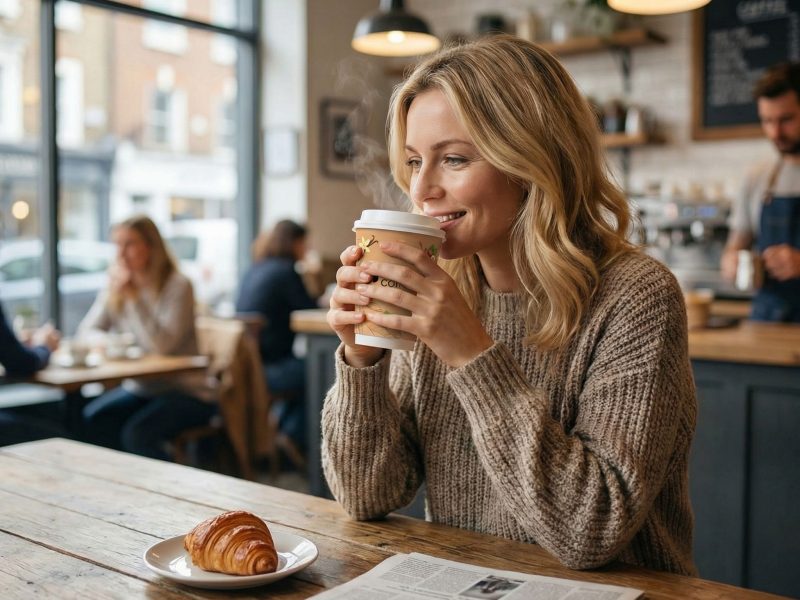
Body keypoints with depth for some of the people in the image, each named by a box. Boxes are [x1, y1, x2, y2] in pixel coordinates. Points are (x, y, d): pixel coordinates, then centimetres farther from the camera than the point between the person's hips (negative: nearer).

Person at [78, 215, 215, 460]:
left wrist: (133, 295, -26)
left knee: (137, 433, -29)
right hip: (139, 388, 6)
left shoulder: (178, 286, -14)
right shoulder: (116, 285, 6)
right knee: (91, 419, -19)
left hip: (187, 393, -6)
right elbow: (86, 330, 5)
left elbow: (161, 345, -25)